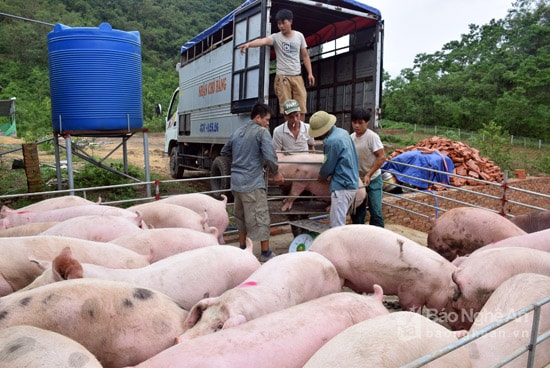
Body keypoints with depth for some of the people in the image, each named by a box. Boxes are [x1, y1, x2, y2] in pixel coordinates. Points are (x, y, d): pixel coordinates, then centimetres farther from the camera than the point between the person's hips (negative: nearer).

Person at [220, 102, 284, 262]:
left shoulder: (237, 132, 14)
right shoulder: (261, 132, -8)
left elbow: (224, 152, 24)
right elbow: (269, 156, -18)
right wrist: (276, 173, -4)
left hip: (236, 181, 7)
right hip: (253, 182, -7)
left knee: (241, 216, 19)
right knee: (260, 217, 2)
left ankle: (242, 249, 30)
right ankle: (266, 253, 10)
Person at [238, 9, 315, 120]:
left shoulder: (299, 36, 8)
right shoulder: (275, 37, -1)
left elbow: (305, 56, 14)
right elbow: (262, 41, -21)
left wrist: (310, 73, 6)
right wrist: (248, 44, -41)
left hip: (297, 76, 2)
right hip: (282, 76, -2)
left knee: (301, 107, -1)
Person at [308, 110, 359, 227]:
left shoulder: (332, 141, -19)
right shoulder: (343, 132, 10)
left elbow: (329, 166, -10)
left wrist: (322, 175, 11)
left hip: (342, 187, -10)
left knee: (337, 225, -7)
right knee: (332, 221, 18)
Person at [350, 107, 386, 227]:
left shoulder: (372, 137, -17)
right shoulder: (351, 137, 0)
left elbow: (382, 157, -18)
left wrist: (368, 175, -20)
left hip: (373, 179, -6)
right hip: (358, 179, 6)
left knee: (375, 211, -4)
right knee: (356, 209, 13)